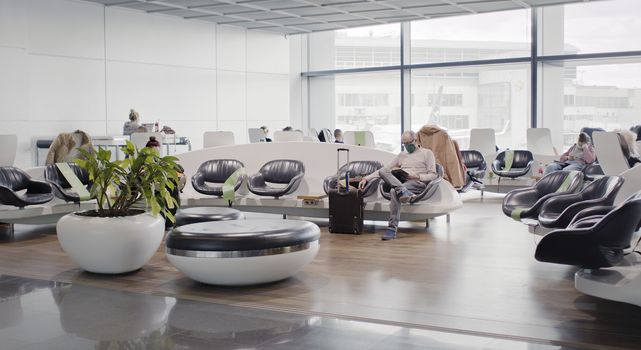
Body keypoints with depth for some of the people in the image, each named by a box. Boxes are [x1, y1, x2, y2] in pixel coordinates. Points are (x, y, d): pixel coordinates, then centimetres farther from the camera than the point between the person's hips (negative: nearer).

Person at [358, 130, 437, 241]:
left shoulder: (427, 153, 12)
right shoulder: (402, 155, 25)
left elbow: (433, 175, 3)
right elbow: (384, 169, 19)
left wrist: (417, 176, -14)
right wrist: (366, 178, 7)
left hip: (418, 183, -5)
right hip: (400, 183, 5)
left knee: (394, 191, -35)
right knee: (383, 172, -22)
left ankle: (392, 229, -42)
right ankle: (403, 191, -45)